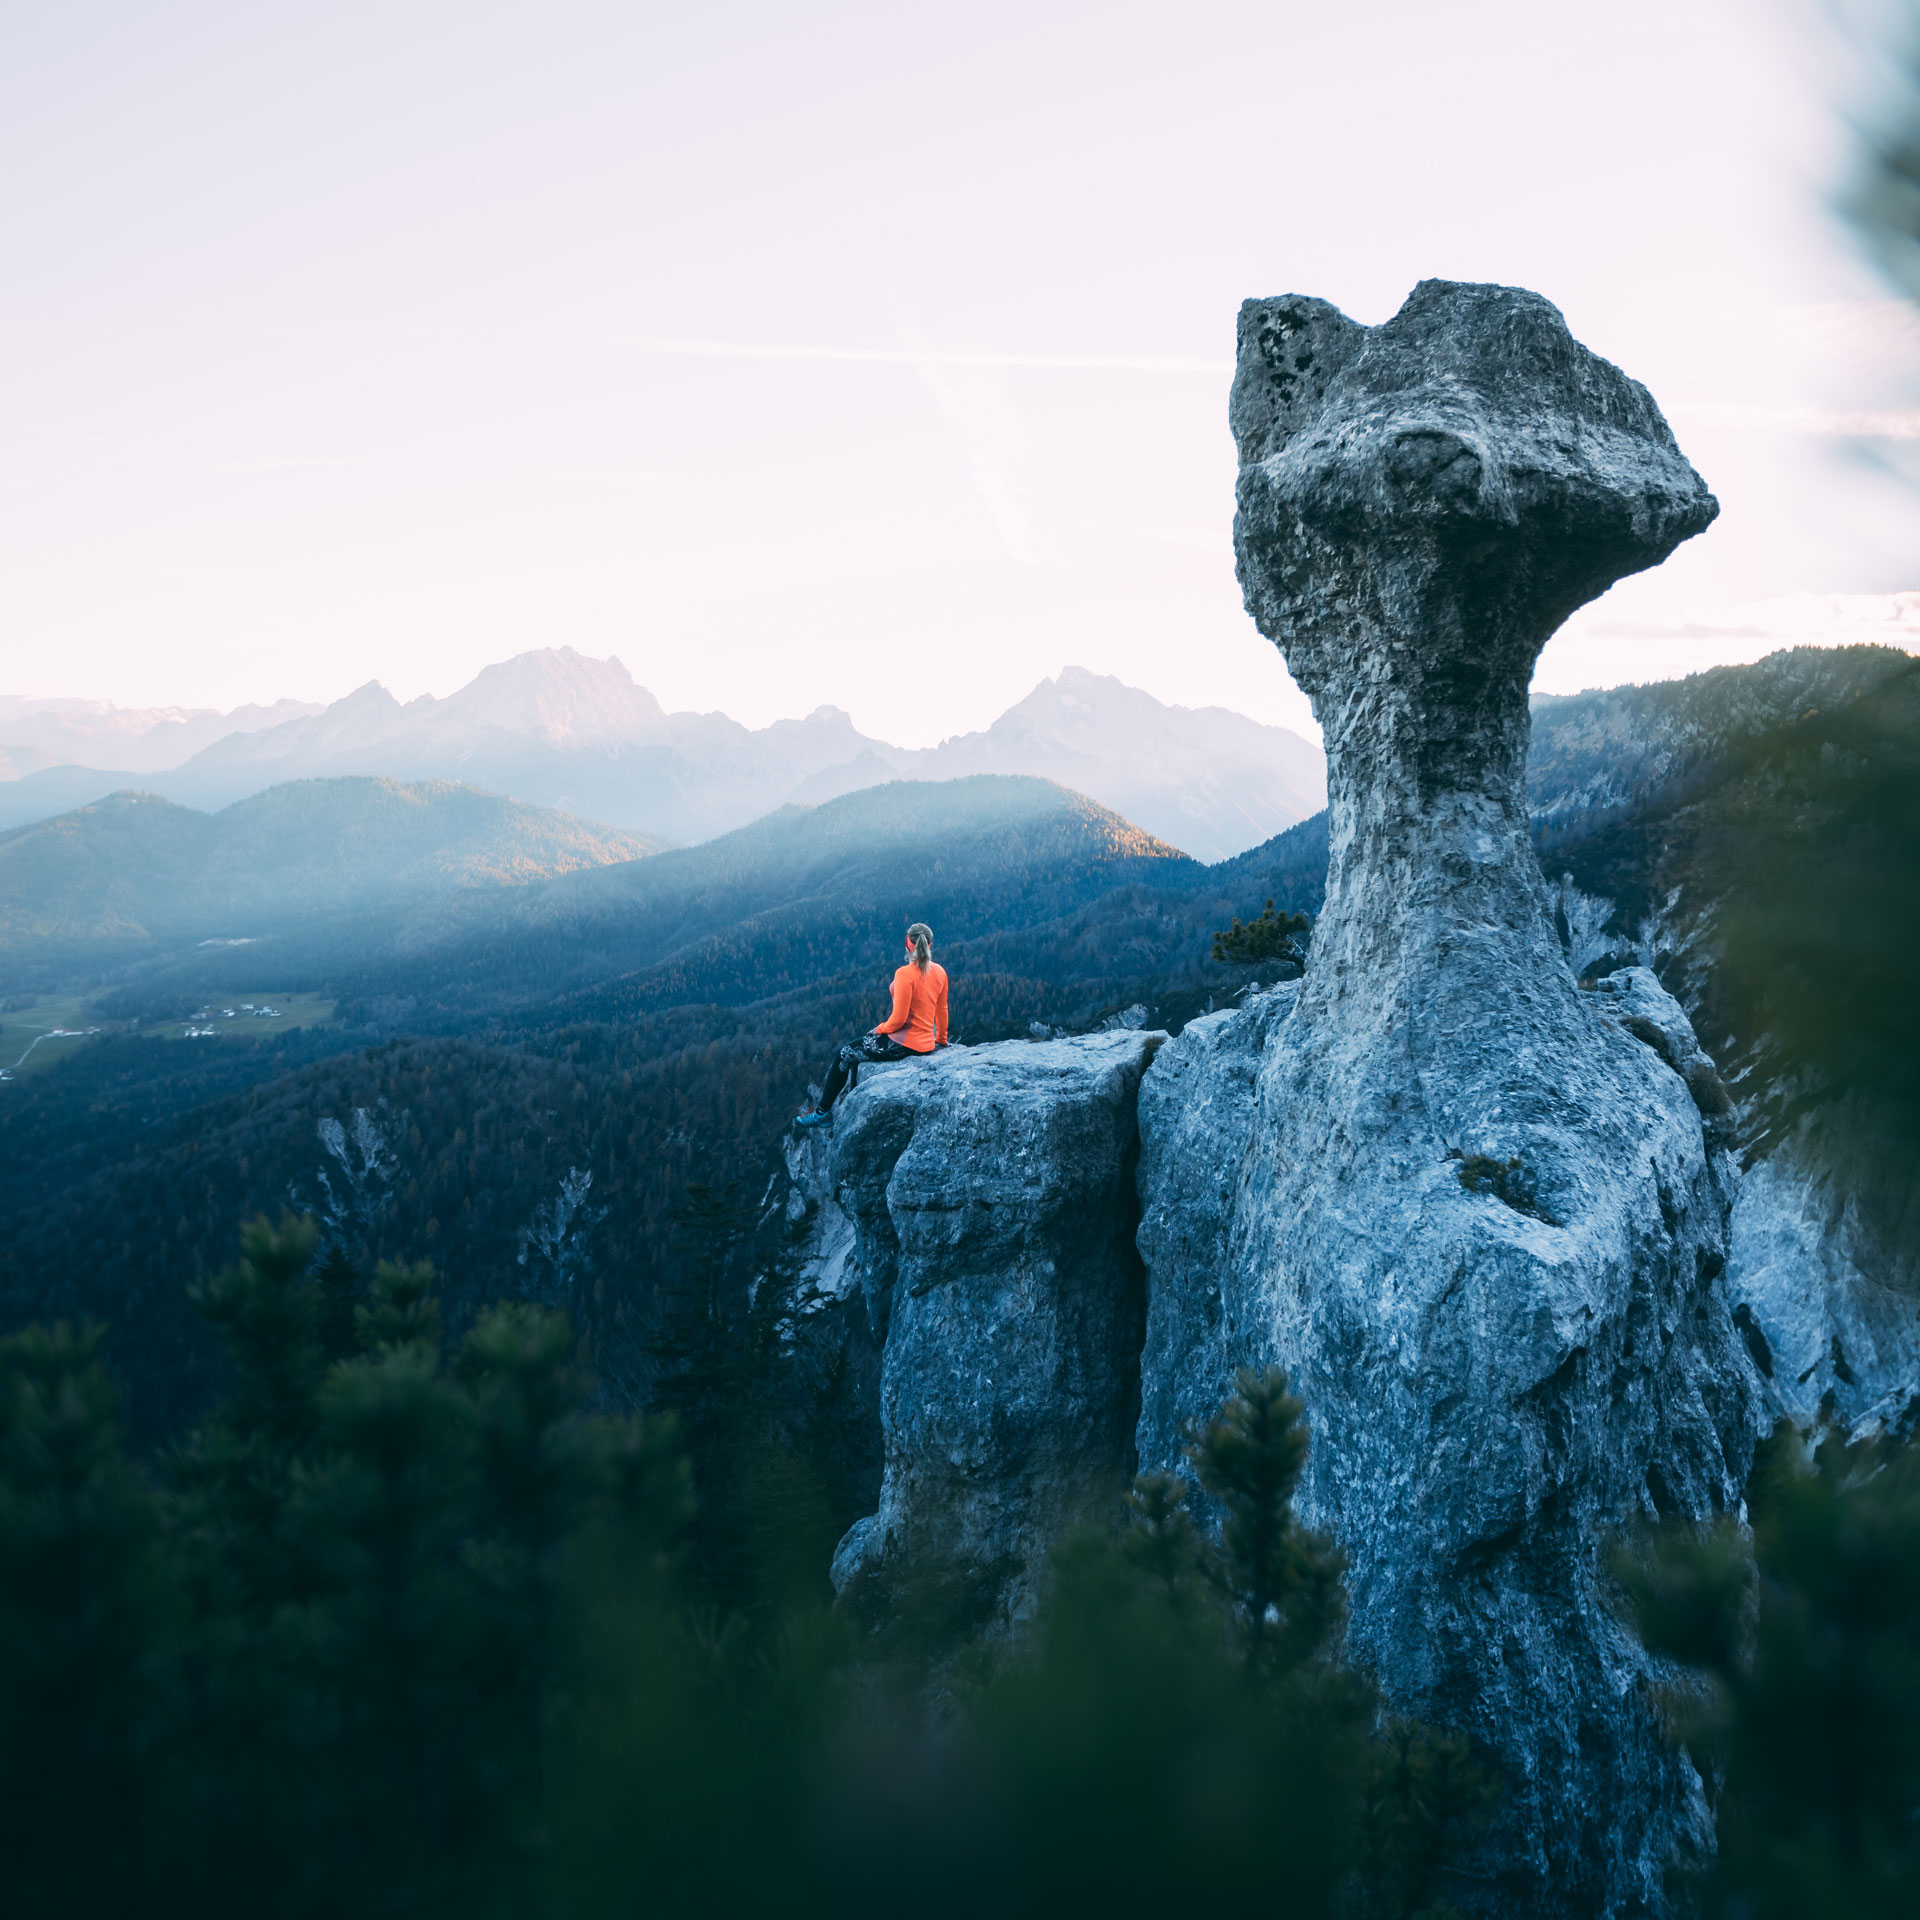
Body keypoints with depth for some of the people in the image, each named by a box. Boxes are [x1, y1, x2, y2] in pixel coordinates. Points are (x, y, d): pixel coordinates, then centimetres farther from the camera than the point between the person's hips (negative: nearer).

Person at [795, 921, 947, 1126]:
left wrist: (880, 1029, -3)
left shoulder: (905, 974, -22)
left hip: (903, 1043, -8)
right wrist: (941, 1039, 25)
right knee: (858, 1046, 28)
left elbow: (899, 1018, -22)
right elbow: (942, 1010, 10)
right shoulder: (939, 972, 1)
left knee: (844, 1054, 9)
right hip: (927, 1043, 8)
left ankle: (822, 1111, 17)